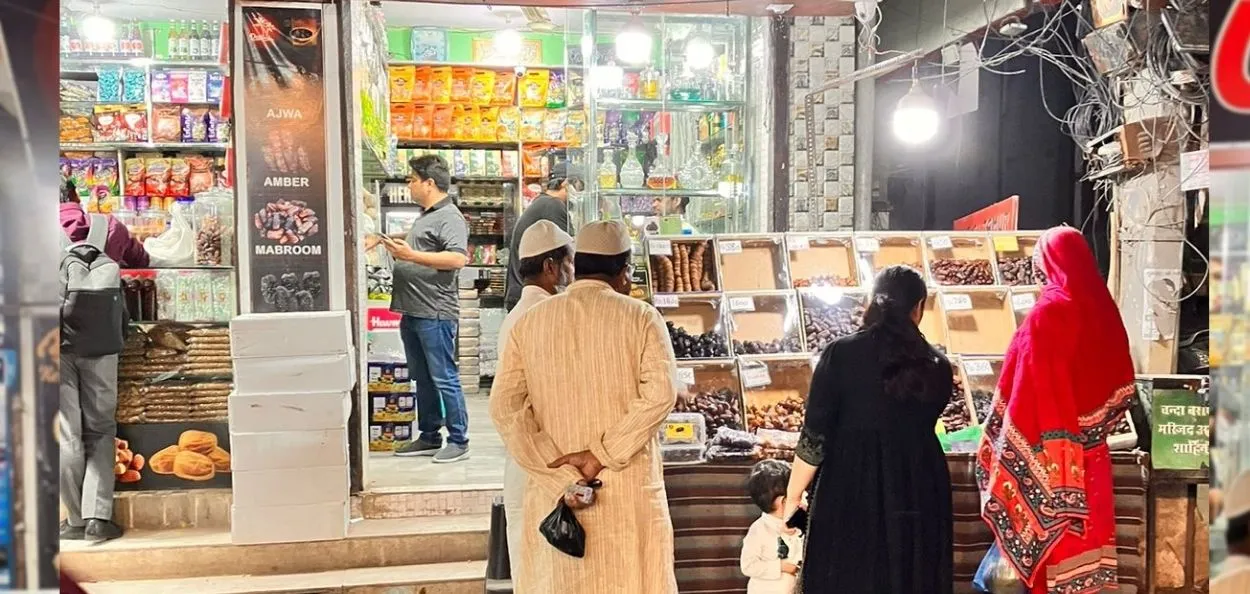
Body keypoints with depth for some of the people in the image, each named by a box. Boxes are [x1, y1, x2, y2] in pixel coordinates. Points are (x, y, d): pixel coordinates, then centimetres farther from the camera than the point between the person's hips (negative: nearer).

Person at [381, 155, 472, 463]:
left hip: (436, 313, -10)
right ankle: (429, 437, 24)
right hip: (413, 311, 10)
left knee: (444, 378, -4)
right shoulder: (425, 216, 20)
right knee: (422, 379, 15)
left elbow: (458, 258, -25)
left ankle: (459, 441, 4)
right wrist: (399, 249, 20)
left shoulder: (449, 217, -11)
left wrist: (411, 255, -24)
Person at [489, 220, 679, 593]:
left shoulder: (529, 322, 4)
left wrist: (561, 478, -10)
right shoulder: (641, 317, -2)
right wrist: (602, 455, -16)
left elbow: (505, 407, -5)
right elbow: (660, 392, -16)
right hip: (628, 492, -2)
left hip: (554, 490, 2)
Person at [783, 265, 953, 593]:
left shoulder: (841, 353, -6)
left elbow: (815, 438, -7)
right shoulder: (936, 366, 3)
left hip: (850, 492, -3)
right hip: (918, 494, 3)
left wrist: (793, 496, 3)